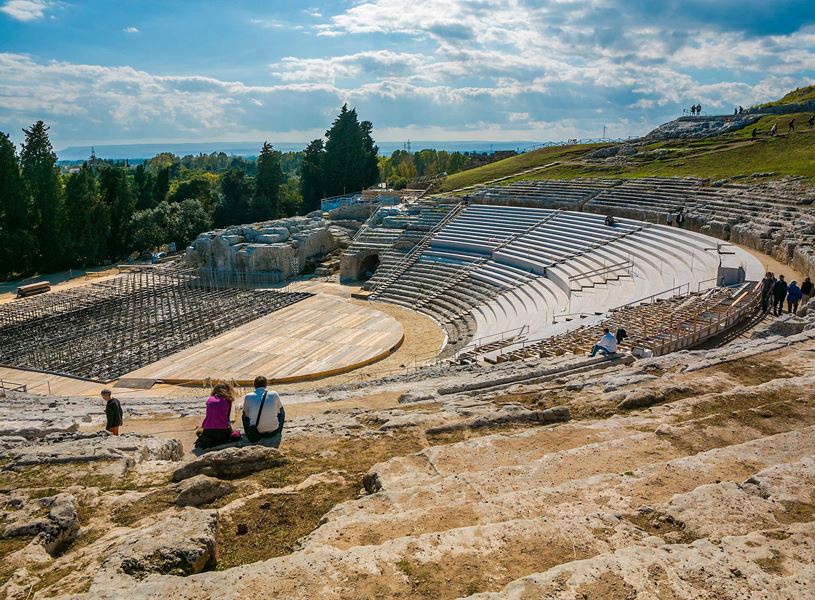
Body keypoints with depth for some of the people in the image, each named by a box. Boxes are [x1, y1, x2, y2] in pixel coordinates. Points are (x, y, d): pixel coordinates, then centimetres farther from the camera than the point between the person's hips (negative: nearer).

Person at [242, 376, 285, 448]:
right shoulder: (274, 395, -6)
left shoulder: (248, 397, -7)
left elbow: (246, 414, 9)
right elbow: (280, 410, 13)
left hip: (255, 435, 1)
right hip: (273, 433, -1)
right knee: (281, 413, 27)